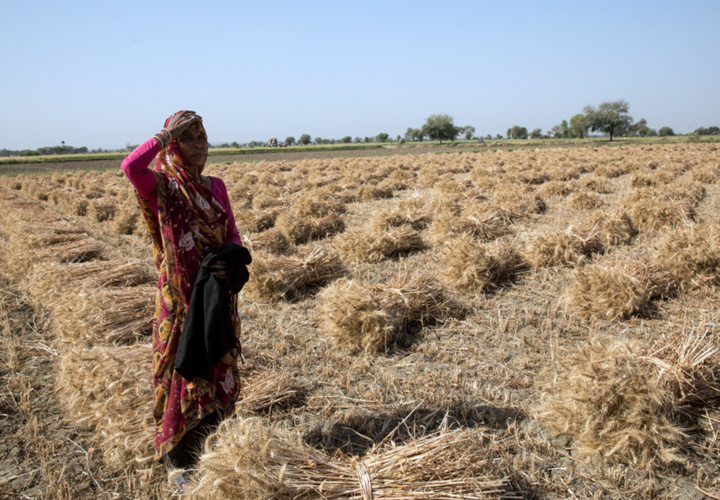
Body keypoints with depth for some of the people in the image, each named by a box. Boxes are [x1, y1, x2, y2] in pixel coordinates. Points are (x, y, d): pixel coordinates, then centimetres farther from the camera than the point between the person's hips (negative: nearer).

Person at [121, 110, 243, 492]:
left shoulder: (215, 186, 7)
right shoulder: (160, 186, -6)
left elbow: (233, 235, 7)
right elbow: (130, 166, -28)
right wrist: (167, 133, -20)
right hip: (180, 296, -4)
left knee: (216, 370, 13)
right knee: (183, 371, 4)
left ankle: (199, 445, 35)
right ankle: (179, 464, 21)